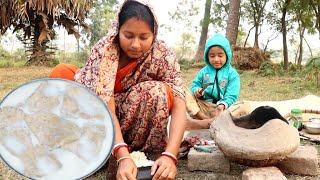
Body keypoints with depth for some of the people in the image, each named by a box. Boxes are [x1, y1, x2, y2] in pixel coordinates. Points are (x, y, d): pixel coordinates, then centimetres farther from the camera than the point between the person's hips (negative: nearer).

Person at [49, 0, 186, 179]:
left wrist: (170, 155, -46)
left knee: (160, 92, -33)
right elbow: (105, 105, -34)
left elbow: (179, 104, -31)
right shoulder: (104, 49, -25)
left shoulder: (162, 54, -22)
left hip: (137, 118, 0)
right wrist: (123, 156, -47)